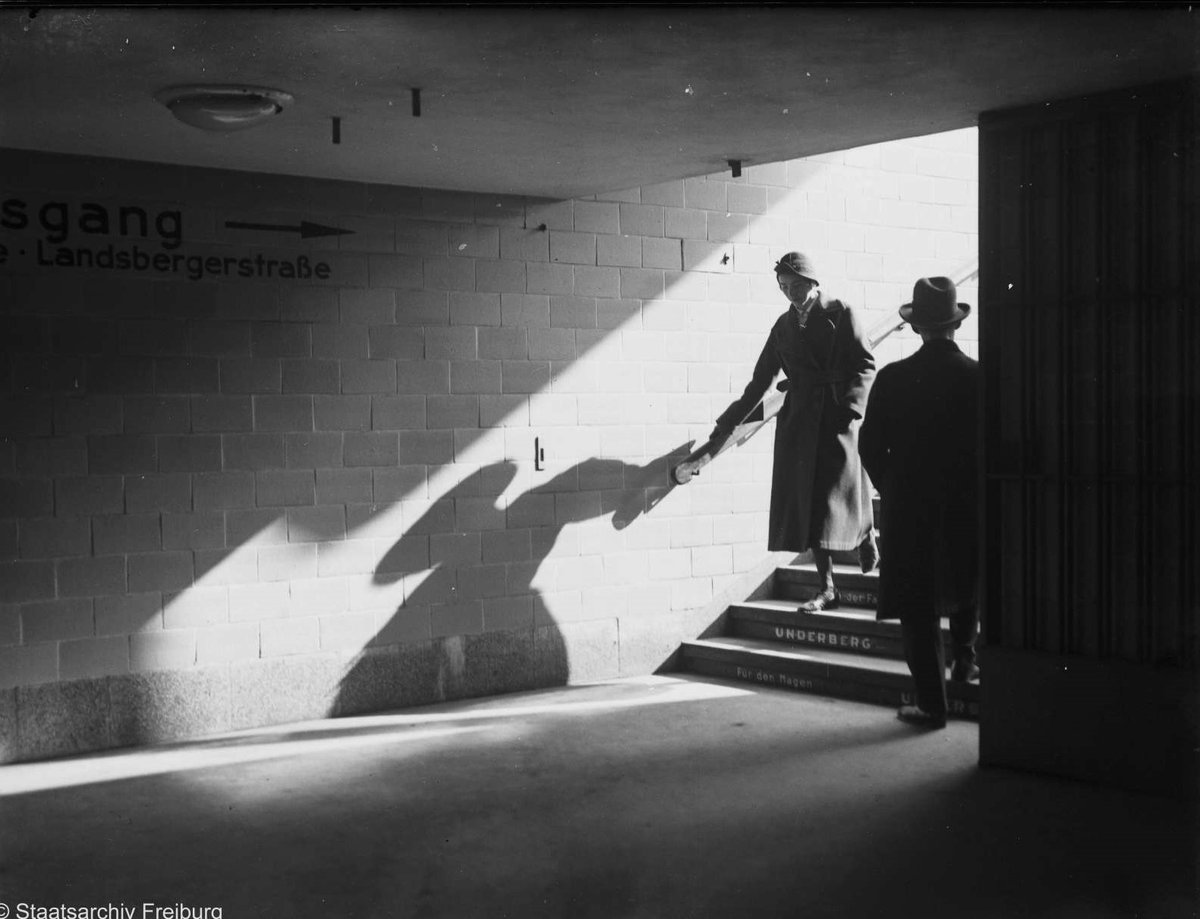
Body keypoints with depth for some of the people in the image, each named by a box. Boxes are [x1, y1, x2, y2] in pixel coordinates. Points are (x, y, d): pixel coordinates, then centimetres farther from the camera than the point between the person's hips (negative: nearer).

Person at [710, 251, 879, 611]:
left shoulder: (840, 314, 0)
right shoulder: (784, 326, 13)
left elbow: (866, 366, -4)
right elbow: (761, 380, 17)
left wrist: (851, 405, -18)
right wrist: (728, 422, 16)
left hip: (838, 420, -4)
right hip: (799, 425, 4)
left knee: (840, 497, -2)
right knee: (807, 504, 1)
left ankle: (867, 539, 32)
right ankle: (827, 589, 7)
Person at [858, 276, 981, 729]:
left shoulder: (892, 378, -9)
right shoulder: (980, 377, -7)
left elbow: (870, 446, -5)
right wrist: (976, 491, 11)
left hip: (909, 509, -1)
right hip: (969, 506, 1)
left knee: (919, 607, 5)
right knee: (967, 585, 30)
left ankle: (932, 703, 6)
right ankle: (964, 658, 26)